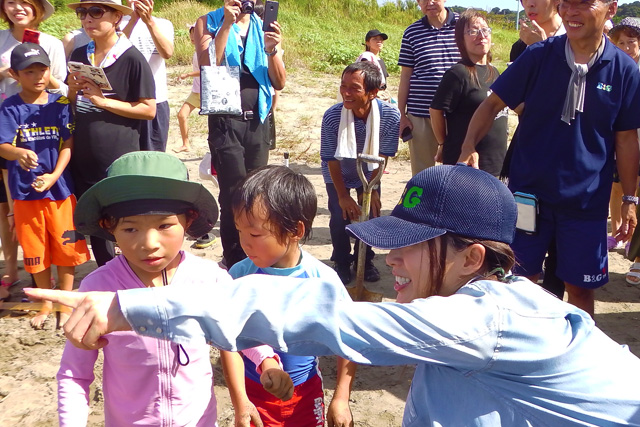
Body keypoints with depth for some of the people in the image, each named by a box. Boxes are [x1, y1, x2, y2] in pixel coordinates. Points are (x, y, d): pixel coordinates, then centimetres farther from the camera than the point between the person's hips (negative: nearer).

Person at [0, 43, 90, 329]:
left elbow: (68, 144, -3)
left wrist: (54, 176, -15)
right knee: (35, 251, 11)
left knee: (66, 247, 7)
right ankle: (47, 302, 30)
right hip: (25, 191, 0)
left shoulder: (60, 104, -1)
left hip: (60, 188, 0)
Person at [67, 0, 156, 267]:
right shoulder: (78, 56, 7)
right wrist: (73, 89, -6)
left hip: (121, 163, -6)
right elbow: (70, 105, 16)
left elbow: (148, 109, -11)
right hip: (83, 161, 6)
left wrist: (103, 101, -17)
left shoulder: (131, 58, -10)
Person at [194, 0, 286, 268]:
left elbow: (280, 83, 4)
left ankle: (243, 259, 25)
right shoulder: (208, 23, 3)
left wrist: (273, 50, -14)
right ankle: (236, 264, 1)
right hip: (225, 121, -4)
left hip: (258, 121, 4)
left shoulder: (264, 26, 9)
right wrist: (226, 25, -15)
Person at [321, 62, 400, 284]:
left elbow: (383, 155, -17)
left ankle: (365, 260, 23)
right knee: (341, 217, -10)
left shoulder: (391, 116, -31)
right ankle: (342, 263, 16)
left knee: (372, 214, -4)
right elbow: (331, 159, -21)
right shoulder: (332, 116, -33)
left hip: (369, 174, 1)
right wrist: (343, 196, -16)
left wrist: (371, 189, -12)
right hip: (338, 174, -1)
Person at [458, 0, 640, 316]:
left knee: (580, 287, 10)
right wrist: (469, 146, -19)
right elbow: (493, 103, -3)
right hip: (529, 193, 0)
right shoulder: (538, 56, -5)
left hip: (587, 201, 0)